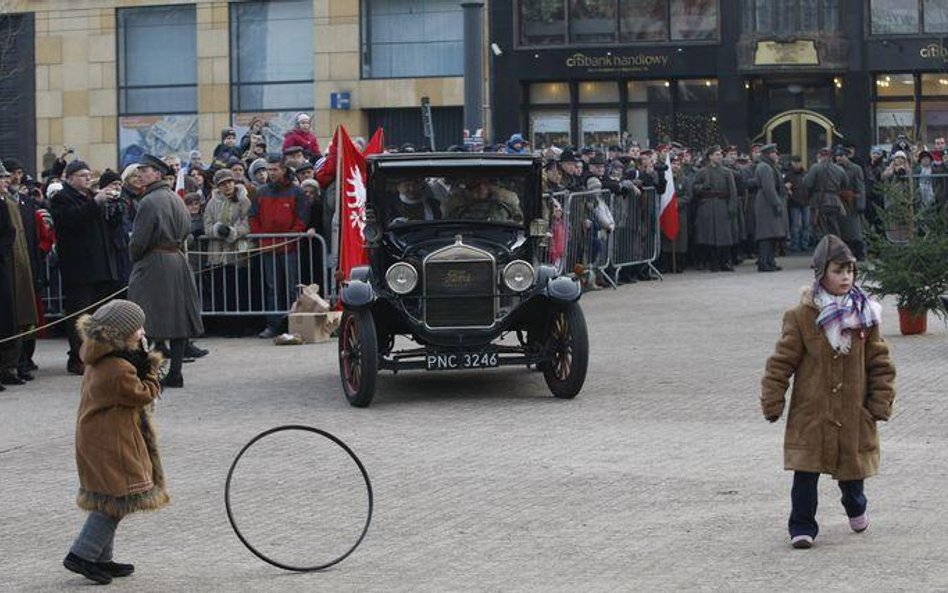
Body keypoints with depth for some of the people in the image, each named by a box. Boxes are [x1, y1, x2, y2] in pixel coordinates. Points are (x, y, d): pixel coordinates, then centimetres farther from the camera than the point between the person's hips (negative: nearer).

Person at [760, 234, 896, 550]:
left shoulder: (864, 315, 1)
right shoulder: (801, 317, -8)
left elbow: (880, 363, 7)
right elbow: (781, 363, -4)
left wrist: (881, 401, 2)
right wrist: (772, 402, -6)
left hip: (853, 414, 3)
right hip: (810, 414, -3)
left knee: (853, 469, 16)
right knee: (805, 473, -6)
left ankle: (856, 507, 45)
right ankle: (802, 527, 6)